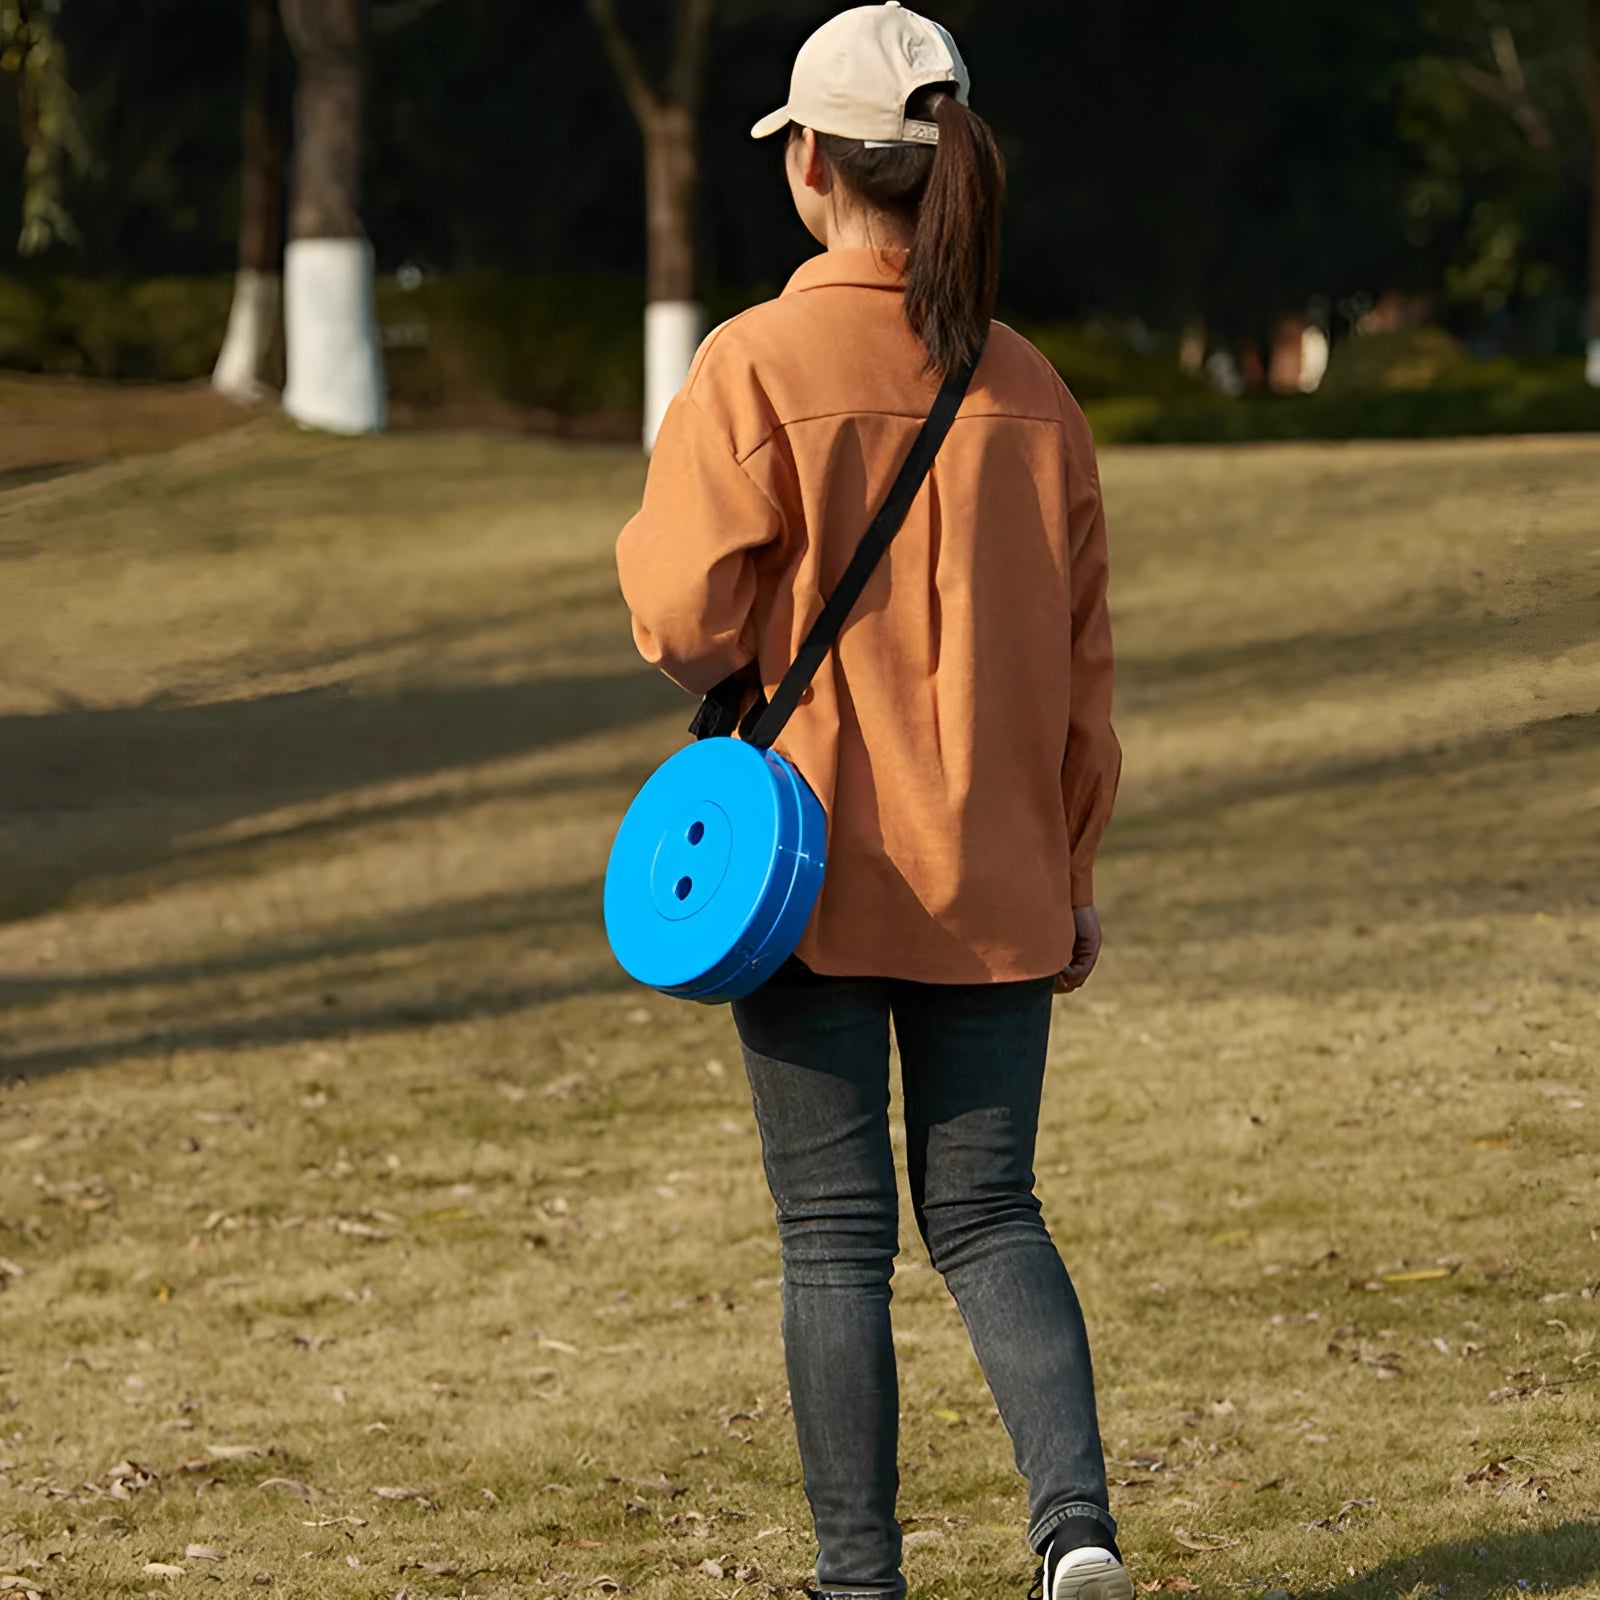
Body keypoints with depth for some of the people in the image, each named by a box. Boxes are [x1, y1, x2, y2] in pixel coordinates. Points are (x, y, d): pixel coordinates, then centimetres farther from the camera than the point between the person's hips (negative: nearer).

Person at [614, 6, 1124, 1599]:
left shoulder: (753, 368, -11)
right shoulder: (1025, 388, 3)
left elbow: (687, 624, -13)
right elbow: (1078, 658, 7)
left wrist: (648, 540, 9)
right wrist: (1071, 869, 17)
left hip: (809, 867, -3)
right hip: (993, 874, 3)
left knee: (835, 1232, 5)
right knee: (986, 1212, 10)